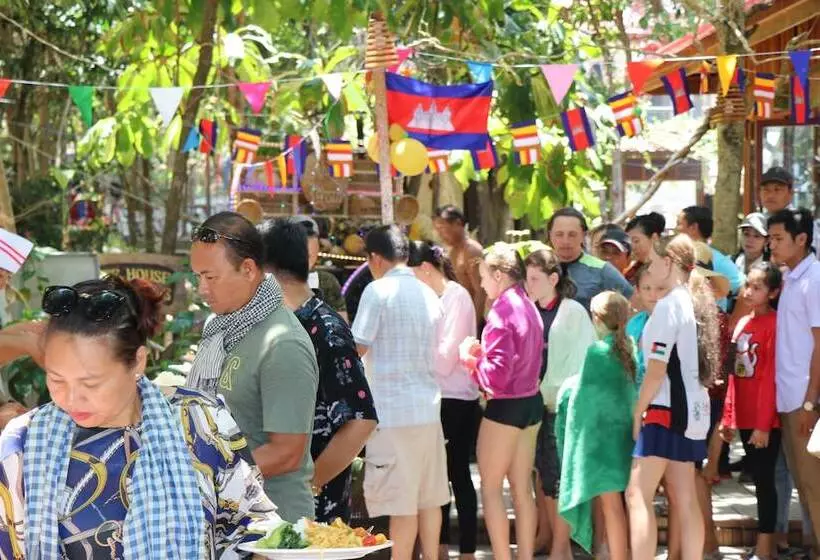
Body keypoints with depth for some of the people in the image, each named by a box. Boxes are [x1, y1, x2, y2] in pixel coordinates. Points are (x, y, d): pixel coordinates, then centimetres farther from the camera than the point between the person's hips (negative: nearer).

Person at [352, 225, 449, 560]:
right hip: (428, 407, 7)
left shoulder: (378, 291, -9)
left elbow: (357, 347, -12)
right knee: (429, 498, 12)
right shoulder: (429, 295, 11)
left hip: (393, 410, -7)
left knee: (402, 504, -5)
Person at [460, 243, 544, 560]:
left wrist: (470, 358, -6)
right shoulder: (529, 307, 7)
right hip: (531, 402, 8)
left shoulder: (501, 311, -19)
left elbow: (497, 374, -21)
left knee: (490, 487, 2)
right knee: (522, 488, 12)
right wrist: (484, 351, 7)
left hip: (505, 406, -8)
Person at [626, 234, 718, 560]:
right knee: (685, 501, 8)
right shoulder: (695, 303, 12)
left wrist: (638, 413, -7)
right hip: (692, 410, 9)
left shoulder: (669, 305, -13)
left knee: (638, 494, -8)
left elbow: (656, 371, -16)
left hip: (667, 410, -9)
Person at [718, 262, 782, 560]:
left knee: (763, 480, -3)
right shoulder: (743, 323, 11)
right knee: (758, 478, 12)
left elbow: (770, 376, -15)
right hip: (744, 418, 7)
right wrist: (728, 416, 14)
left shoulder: (774, 324, -11)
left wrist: (763, 423, -17)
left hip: (764, 420, -7)